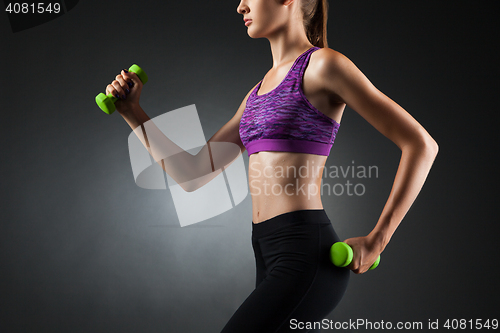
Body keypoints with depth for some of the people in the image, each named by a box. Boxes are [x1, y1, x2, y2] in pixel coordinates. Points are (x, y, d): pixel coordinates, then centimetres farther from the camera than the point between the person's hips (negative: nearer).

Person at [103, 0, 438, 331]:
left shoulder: (323, 65, -5)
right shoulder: (259, 92, 19)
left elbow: (421, 144, -8)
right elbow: (193, 174, 17)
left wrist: (376, 240, -10)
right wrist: (132, 111, 12)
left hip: (306, 258, -8)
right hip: (271, 259, 9)